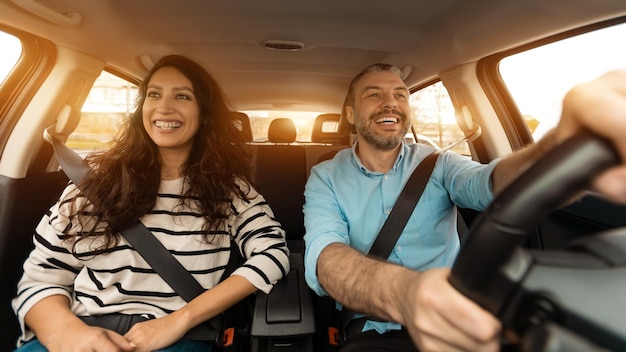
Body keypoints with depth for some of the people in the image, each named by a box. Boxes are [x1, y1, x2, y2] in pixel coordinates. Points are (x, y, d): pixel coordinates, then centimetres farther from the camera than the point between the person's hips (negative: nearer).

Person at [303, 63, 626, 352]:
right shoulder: (325, 178, -3)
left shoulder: (436, 164, 3)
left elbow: (485, 182, -18)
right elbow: (322, 254, -21)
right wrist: (402, 294, -41)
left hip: (458, 323, 2)